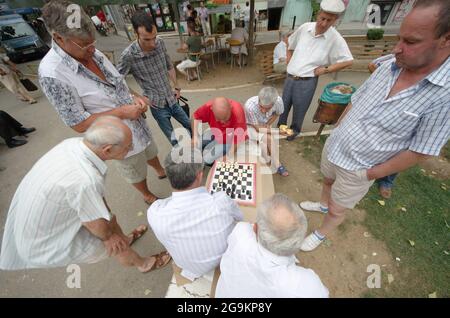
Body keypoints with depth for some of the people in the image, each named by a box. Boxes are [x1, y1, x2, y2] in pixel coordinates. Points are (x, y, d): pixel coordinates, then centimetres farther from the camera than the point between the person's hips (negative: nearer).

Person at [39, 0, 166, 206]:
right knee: (136, 173, 19)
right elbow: (79, 124, -21)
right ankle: (148, 196, 48)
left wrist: (135, 98, -10)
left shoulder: (94, 53, -5)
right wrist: (122, 112, -25)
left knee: (150, 152, 30)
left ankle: (161, 172, 61)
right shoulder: (52, 73, -22)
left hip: (137, 123, 6)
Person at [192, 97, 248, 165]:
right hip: (216, 134, 4)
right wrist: (195, 136, -20)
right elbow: (196, 116, -9)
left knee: (208, 159, -16)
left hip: (230, 140, -4)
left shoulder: (238, 112, -37)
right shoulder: (208, 107, -27)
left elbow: (239, 136, -33)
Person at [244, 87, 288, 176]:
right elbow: (258, 128, -27)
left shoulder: (278, 101, -28)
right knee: (267, 138, -26)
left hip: (265, 124, 4)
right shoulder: (250, 106, -39)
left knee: (267, 139, -24)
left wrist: (267, 125, -18)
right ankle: (277, 165, -6)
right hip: (250, 125, -3)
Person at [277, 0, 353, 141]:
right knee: (284, 104, 15)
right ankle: (281, 125, 38)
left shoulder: (335, 39, -10)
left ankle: (295, 129, 33)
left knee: (299, 109, 8)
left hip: (307, 81, -3)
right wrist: (289, 56, 12)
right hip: (290, 77, 4)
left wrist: (325, 69, -10)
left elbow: (348, 61, -6)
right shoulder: (305, 27, 1)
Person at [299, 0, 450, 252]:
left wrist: (371, 174, -14)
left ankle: (321, 234, 44)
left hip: (358, 169, -5)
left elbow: (420, 152, -18)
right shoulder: (390, 67, -7)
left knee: (337, 210, 15)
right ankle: (323, 204, 61)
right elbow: (355, 102, 4)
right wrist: (337, 133, 7)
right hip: (333, 147, 5)